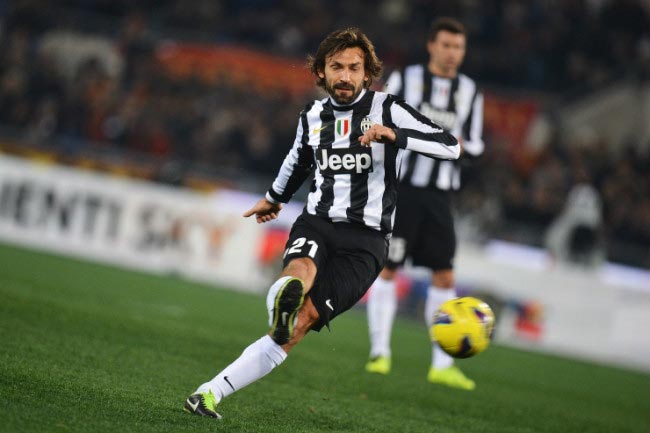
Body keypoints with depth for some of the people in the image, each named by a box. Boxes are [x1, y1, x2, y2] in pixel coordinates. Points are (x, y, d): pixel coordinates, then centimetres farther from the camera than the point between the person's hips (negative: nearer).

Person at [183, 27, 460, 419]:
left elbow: (452, 147, -16)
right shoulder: (313, 116, 9)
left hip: (366, 237, -4)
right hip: (317, 222, 4)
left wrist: (394, 135, -30)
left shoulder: (387, 108, -5)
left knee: (304, 320, -16)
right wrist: (275, 198, 49)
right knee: (300, 273, -35)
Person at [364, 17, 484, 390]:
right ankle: (380, 353, 3)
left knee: (445, 276, 0)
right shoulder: (405, 79, 0)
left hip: (439, 196, 3)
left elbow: (476, 144, 14)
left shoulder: (470, 92, 10)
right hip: (400, 188, -3)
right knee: (387, 269, -5)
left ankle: (443, 364, 4)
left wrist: (461, 144, -8)